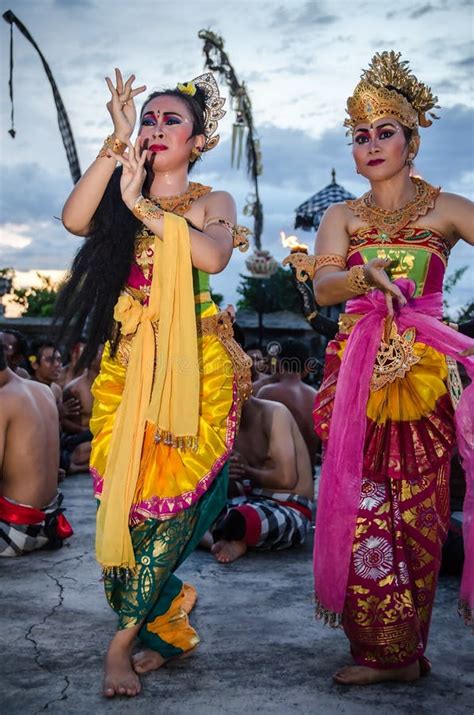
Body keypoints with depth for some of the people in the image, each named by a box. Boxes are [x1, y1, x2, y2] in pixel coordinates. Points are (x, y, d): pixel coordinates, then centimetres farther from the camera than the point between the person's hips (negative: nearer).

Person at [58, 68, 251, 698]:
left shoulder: (212, 202, 7)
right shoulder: (118, 199, 13)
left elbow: (212, 255, -16)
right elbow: (75, 220, -10)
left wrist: (141, 203, -15)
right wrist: (117, 141, -10)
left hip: (193, 369, -2)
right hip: (125, 368, 3)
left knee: (170, 500, -8)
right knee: (122, 496, -1)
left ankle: (124, 641, 2)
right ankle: (168, 629, 19)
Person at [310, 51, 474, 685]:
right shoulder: (341, 217, 12)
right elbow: (322, 286, -4)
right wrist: (366, 274, -24)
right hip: (357, 373, 2)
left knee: (415, 513, -1)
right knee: (362, 509, -1)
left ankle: (398, 649, 15)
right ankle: (388, 650, 14)